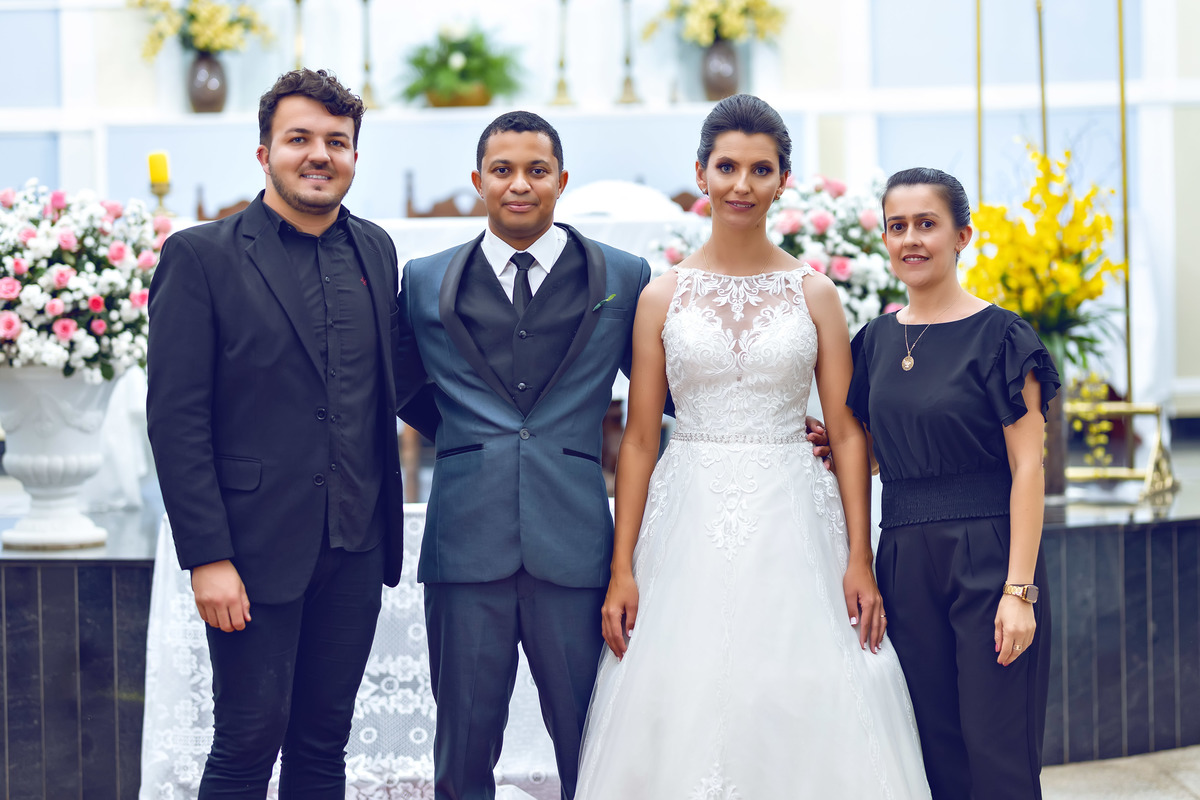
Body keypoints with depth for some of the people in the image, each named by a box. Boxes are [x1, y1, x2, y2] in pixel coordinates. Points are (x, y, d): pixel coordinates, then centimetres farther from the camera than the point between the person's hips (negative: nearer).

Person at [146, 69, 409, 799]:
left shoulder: (375, 251, 11)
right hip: (258, 548, -5)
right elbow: (176, 417, -9)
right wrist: (207, 558, -14)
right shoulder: (201, 256, -5)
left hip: (356, 548, 5)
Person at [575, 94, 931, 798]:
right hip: (690, 526, 0)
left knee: (802, 714, -4)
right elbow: (640, 439, 5)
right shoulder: (664, 296, 5)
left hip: (791, 523, 0)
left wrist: (860, 561, -4)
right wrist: (621, 570, 0)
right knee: (685, 713, -2)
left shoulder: (814, 294, 6)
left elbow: (847, 432, 4)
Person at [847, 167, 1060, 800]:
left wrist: (1019, 590, -15)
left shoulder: (998, 335, -5)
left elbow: (1027, 467, -8)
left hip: (987, 554, -5)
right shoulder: (877, 341, 11)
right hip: (905, 561, 5)